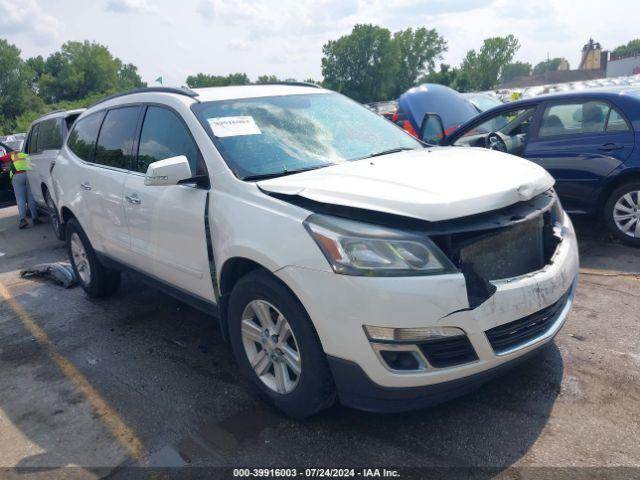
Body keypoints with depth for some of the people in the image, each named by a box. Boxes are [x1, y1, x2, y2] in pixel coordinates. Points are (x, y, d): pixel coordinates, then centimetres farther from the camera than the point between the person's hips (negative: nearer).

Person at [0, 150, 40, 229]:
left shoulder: (12, 155, 23)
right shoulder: (26, 156, 32)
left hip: (17, 176, -2)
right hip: (29, 175, 2)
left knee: (20, 199, -1)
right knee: (31, 198, 6)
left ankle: (23, 219, -13)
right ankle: (35, 218, 3)